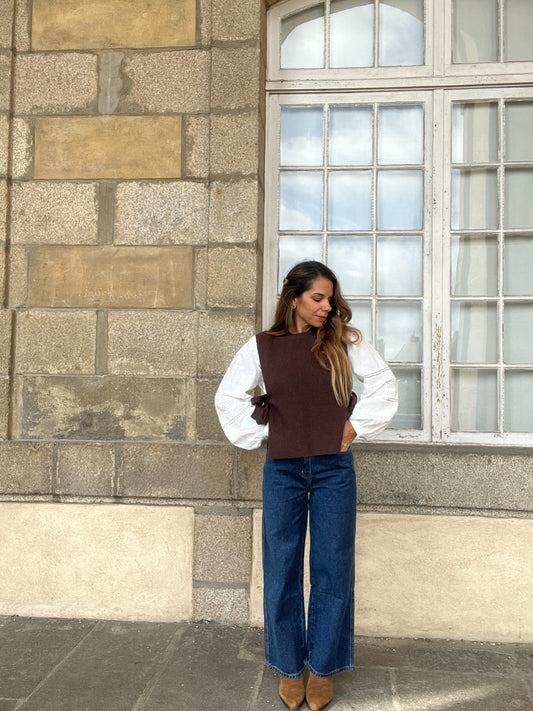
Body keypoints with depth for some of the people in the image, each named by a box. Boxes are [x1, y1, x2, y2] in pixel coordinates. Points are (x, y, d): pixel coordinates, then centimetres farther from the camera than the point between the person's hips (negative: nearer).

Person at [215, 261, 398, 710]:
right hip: (283, 469, 1)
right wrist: (259, 434, 2)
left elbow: (385, 384, 1)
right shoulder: (262, 347, 2)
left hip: (334, 468, 0)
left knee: (332, 570, 7)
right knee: (282, 572, 9)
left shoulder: (345, 341, 1)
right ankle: (288, 666, 28)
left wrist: (356, 427, -2)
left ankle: (323, 668, 26)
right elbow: (228, 396, 8)